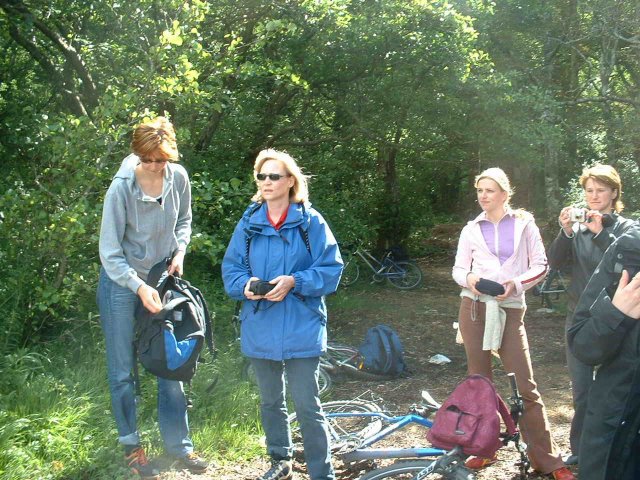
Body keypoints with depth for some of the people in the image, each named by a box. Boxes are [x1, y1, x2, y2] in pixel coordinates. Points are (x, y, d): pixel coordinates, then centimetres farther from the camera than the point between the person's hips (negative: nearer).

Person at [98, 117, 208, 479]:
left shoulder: (179, 178, -11)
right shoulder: (121, 189, -22)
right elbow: (110, 253, -19)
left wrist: (180, 252, -7)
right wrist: (139, 287, -30)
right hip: (121, 283, -3)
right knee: (123, 370, 5)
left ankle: (179, 444, 22)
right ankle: (131, 446, 23)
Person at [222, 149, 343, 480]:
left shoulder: (310, 222, -6)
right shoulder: (249, 222, 4)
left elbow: (330, 269, -9)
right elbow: (231, 268, 6)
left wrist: (293, 282, -22)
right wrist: (246, 285, -16)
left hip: (300, 328, -4)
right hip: (260, 327, 5)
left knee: (306, 405, -4)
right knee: (270, 401, 18)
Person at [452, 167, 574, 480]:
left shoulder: (524, 224, 6)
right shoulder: (471, 230, 10)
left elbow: (540, 266, 2)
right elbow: (458, 269, 9)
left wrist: (516, 283, -15)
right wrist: (468, 278, -13)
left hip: (510, 310, -2)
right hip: (475, 307, 2)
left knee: (525, 385, -7)